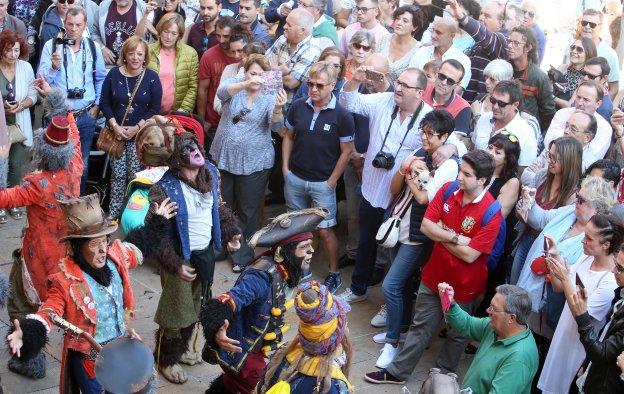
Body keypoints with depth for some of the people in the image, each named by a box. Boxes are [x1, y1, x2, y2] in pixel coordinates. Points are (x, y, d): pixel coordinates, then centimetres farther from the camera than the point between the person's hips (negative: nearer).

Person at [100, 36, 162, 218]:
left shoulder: (151, 77, -5)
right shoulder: (114, 74, 0)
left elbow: (155, 109, -4)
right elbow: (104, 102, 3)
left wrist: (136, 128, -11)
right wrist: (115, 126, -8)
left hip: (140, 134, -1)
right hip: (117, 133, 2)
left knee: (135, 175, -3)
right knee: (118, 175, 3)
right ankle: (113, 214, 12)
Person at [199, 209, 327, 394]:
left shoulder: (279, 269, -8)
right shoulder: (262, 276, -36)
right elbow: (234, 298, -54)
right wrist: (216, 330, -72)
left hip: (252, 343, 9)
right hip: (236, 349, -9)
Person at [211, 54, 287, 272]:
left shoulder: (270, 96, -9)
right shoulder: (235, 84, -5)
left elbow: (275, 126, -24)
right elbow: (222, 93, -28)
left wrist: (277, 109, -47)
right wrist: (246, 84, -47)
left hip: (254, 163, -2)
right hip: (224, 157, 2)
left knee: (247, 211, 10)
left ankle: (242, 255, 26)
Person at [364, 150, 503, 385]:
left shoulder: (491, 213, -26)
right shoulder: (448, 190, -11)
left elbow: (469, 255, -26)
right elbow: (426, 226, -11)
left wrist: (441, 235, -16)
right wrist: (455, 238, -22)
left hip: (465, 285, -4)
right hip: (435, 275, 4)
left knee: (457, 333, 20)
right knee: (420, 327, 19)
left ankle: (443, 376, 41)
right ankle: (397, 372, 32)